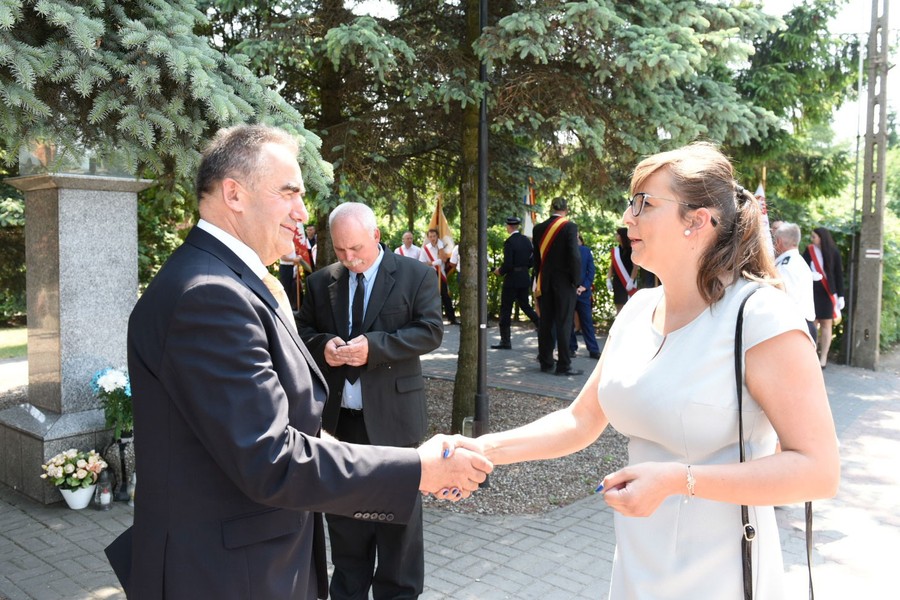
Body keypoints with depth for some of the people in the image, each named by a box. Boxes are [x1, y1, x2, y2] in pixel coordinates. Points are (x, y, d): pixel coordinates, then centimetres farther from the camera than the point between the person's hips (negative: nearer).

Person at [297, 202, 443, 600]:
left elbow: (431, 331, -10)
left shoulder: (416, 275, -4)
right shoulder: (321, 282, 7)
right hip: (338, 417, 4)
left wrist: (374, 346, -22)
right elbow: (302, 331, 12)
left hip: (392, 417, -3)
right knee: (343, 514, 17)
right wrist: (322, 345, -12)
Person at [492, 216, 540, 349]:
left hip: (512, 279, -7)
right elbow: (532, 260, 8)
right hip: (525, 279, 7)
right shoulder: (526, 240, 5)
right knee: (524, 305, 23)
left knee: (506, 310, 2)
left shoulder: (509, 242, -16)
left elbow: (507, 264, -20)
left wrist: (500, 271, -2)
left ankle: (505, 341, 5)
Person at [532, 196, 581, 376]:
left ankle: (546, 362, 16)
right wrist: (576, 279, -6)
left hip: (544, 281, 5)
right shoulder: (570, 227, -10)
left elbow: (536, 257, 9)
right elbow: (575, 255, -16)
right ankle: (563, 365, 0)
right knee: (564, 323, -1)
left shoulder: (539, 228, 5)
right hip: (564, 282, -5)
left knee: (545, 322, 10)